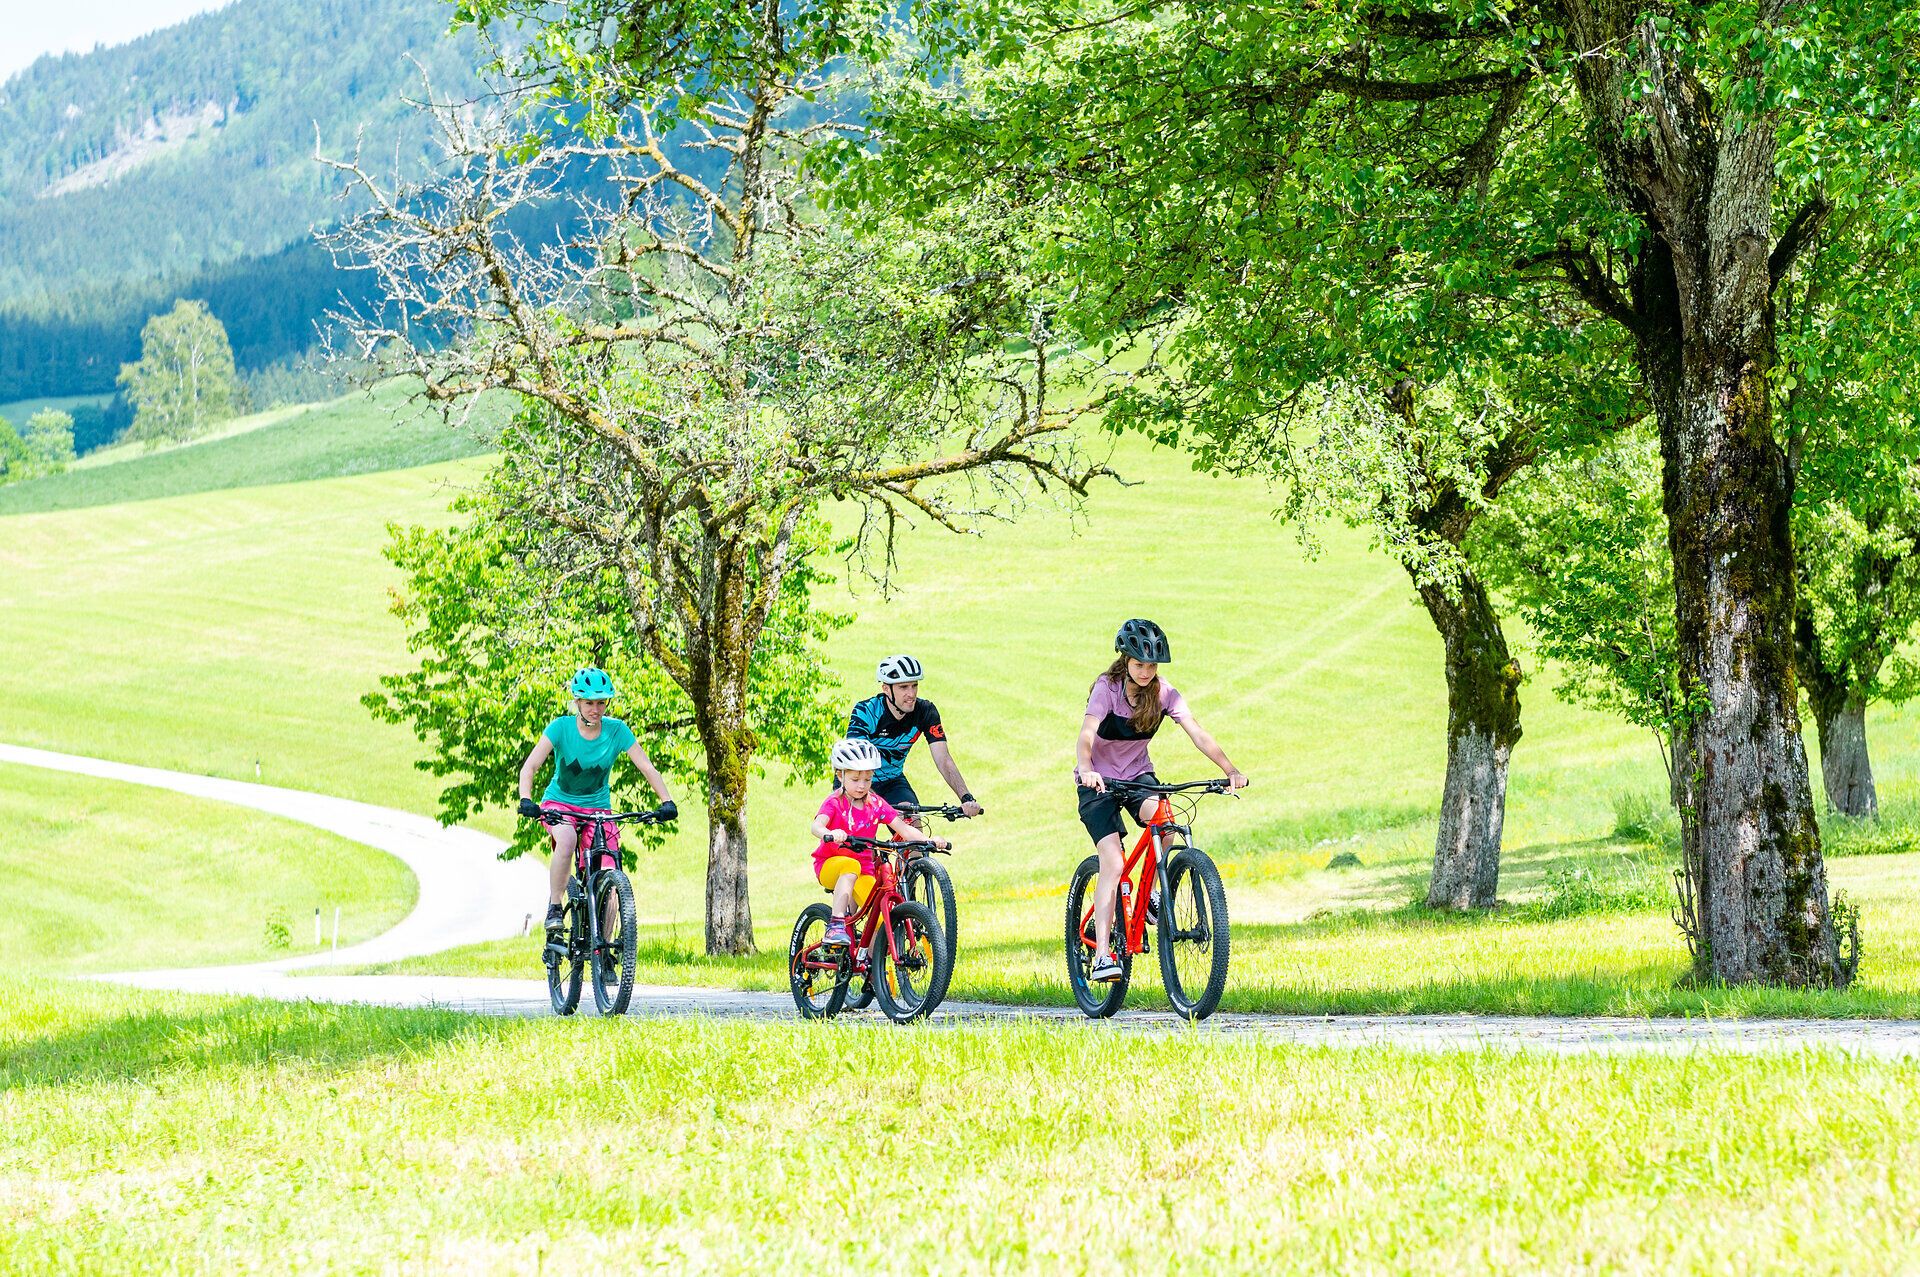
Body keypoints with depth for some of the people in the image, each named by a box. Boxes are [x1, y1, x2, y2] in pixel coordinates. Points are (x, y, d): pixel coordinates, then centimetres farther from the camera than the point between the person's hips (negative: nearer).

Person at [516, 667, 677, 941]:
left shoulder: (616, 730, -11)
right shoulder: (561, 727, -15)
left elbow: (647, 768, -13)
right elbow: (530, 766, -22)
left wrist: (667, 802, -28)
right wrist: (526, 800, -39)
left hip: (597, 808, 2)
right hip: (559, 803, -2)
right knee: (567, 840, -37)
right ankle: (554, 908, -21)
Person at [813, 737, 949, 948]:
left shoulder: (875, 804, 1)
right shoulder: (835, 802, -11)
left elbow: (902, 828, -7)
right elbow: (817, 825, -31)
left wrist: (930, 841, -24)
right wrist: (830, 834, -55)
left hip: (863, 870, 4)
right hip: (830, 866, -4)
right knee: (850, 866, -38)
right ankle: (836, 925, -39)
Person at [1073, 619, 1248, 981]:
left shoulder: (1163, 692, -9)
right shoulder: (1107, 688, -20)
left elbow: (1197, 733, -18)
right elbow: (1086, 736, -34)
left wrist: (1229, 769, -33)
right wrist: (1085, 768, -56)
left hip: (1138, 774, 3)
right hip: (1099, 781, -3)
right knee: (1112, 863, -19)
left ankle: (1152, 895, -6)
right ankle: (1102, 953, -20)